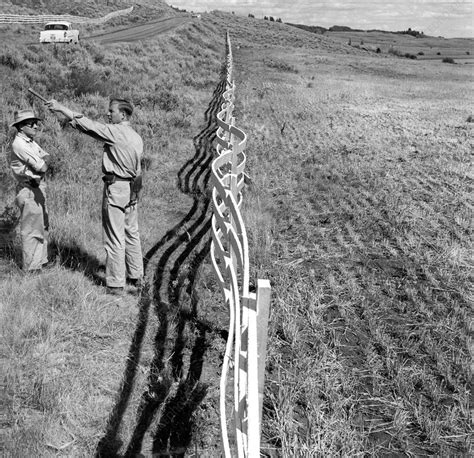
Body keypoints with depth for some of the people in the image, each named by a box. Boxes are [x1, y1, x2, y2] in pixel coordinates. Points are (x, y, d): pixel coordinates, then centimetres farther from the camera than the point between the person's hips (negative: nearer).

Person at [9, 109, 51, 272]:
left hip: (38, 188, 9)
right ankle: (30, 266, 8)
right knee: (31, 230, -2)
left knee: (42, 227, 17)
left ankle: (40, 260, 28)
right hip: (29, 191, -9)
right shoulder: (19, 144, -17)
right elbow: (42, 167, -21)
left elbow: (46, 158, 2)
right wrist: (43, 162, 0)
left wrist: (30, 170, -14)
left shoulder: (31, 143, 13)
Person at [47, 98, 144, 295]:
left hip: (116, 189, -9)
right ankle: (135, 276, 25)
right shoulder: (136, 137, 11)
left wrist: (61, 108, -8)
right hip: (132, 189, 9)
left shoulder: (115, 132, -13)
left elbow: (88, 125, -14)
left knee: (114, 238, -3)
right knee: (132, 234, 16)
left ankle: (115, 284, 3)